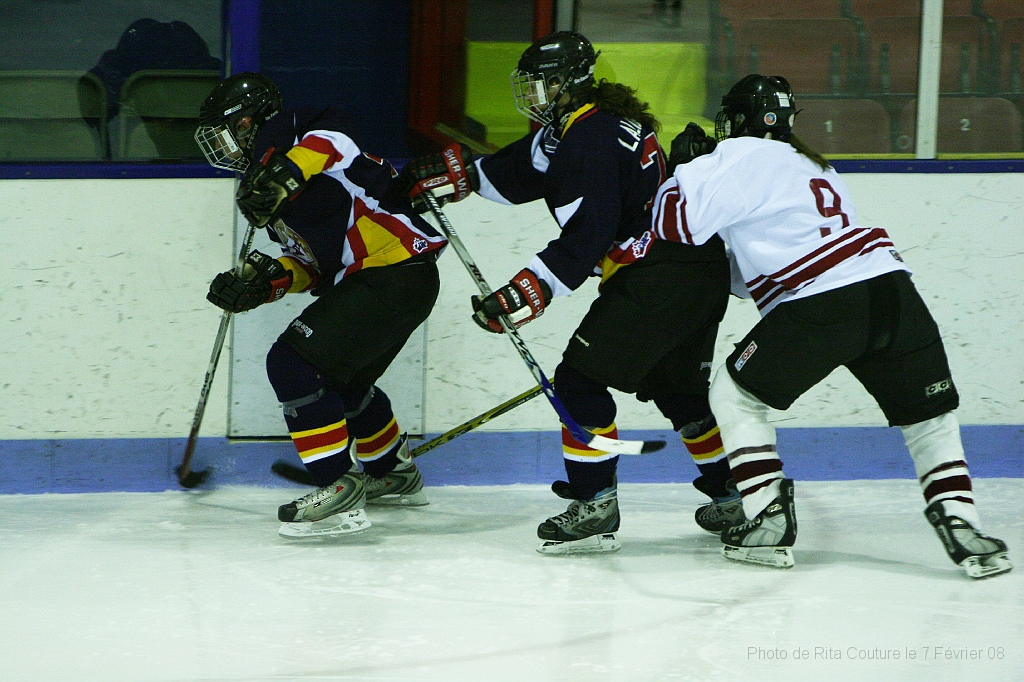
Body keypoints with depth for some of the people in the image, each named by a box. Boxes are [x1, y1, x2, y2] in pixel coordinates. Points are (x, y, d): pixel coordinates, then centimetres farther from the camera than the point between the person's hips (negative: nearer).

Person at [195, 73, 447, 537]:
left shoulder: (279, 137, -5)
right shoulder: (262, 173, 24)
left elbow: (331, 129, -28)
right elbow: (315, 263, 18)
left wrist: (287, 173, -37)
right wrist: (266, 281, 4)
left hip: (393, 278, -11)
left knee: (294, 363, -16)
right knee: (341, 378, 30)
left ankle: (339, 492, -17)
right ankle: (395, 475, 49)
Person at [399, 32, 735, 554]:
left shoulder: (590, 135, -16)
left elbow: (588, 233, -24)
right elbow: (517, 172, 27)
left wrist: (530, 291, -27)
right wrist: (459, 173, 15)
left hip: (661, 273, -11)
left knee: (581, 378, -8)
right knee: (676, 385, 24)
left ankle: (594, 507, -10)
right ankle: (733, 496, 32)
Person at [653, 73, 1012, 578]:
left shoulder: (744, 157, 6)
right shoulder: (810, 164, 32)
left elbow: (679, 219, -1)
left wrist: (684, 169, 15)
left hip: (822, 305, -6)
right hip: (891, 286, 6)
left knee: (735, 395, 13)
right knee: (929, 417, 18)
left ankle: (768, 522, 6)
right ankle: (958, 523, 3)